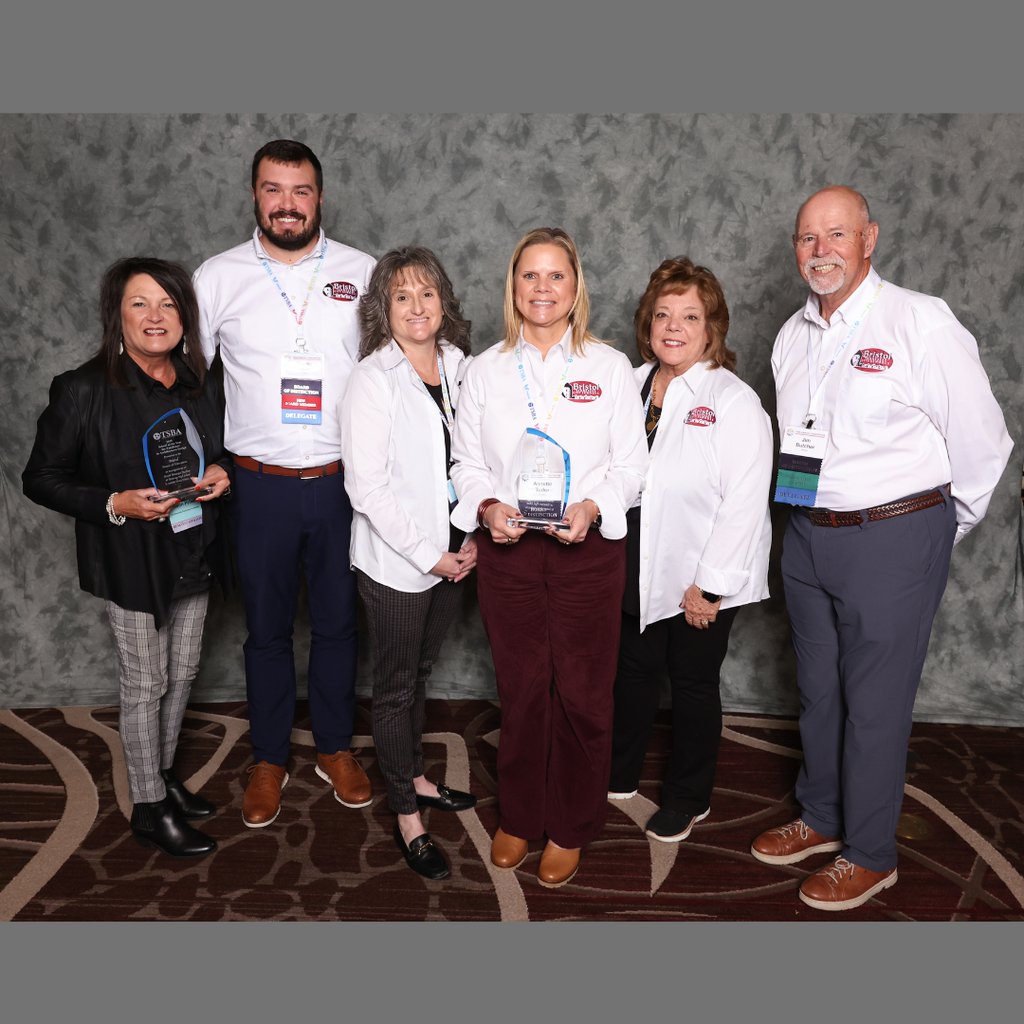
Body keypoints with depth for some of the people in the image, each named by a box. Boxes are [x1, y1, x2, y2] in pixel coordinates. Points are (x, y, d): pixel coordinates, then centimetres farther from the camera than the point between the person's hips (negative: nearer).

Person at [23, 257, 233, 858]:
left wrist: (220, 472, -5)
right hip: (132, 561, -6)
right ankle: (149, 808, 24)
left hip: (195, 555, 6)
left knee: (183, 673, 18)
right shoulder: (84, 390, -16)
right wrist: (115, 504, -23)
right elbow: (41, 479, -10)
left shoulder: (200, 383, 2)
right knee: (146, 684, 6)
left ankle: (164, 773, 40)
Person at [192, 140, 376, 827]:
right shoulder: (218, 277, 2)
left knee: (338, 622, 13)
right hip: (260, 483, 0)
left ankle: (336, 746, 33)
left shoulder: (363, 273, 2)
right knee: (267, 627, 12)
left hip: (344, 481, 0)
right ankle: (269, 758, 30)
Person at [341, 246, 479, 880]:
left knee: (422, 672, 21)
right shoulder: (373, 378, -13)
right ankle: (407, 817, 23)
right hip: (395, 561, -5)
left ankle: (415, 779, 41)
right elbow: (367, 487, -17)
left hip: (452, 556, 5)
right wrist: (430, 555, -15)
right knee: (397, 686, 8)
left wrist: (471, 539, 0)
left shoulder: (460, 365, 3)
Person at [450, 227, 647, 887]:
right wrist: (487, 506, -12)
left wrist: (592, 506, -17)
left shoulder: (610, 367, 3)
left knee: (583, 693, 6)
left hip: (589, 549, -1)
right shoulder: (486, 369, 8)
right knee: (521, 689, 10)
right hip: (507, 548, 2)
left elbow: (632, 462, 2)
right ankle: (519, 817, 31)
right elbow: (467, 460, 8)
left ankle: (570, 830, 25)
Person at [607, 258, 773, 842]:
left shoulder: (734, 402, -15)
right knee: (634, 670, 20)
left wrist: (709, 585, -18)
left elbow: (744, 502, -18)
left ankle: (689, 799, 32)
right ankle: (621, 774, 42)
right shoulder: (632, 386, 4)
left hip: (701, 581, -5)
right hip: (637, 571, 6)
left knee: (694, 683, 10)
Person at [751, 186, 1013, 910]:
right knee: (818, 689, 17)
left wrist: (939, 529, 2)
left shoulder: (921, 321, -11)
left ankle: (870, 855, 22)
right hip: (809, 535, 6)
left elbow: (982, 440, -7)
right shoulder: (793, 335, 9)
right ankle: (821, 817, 37)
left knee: (875, 702, 3)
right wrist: (812, 518, 15)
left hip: (893, 537, -6)